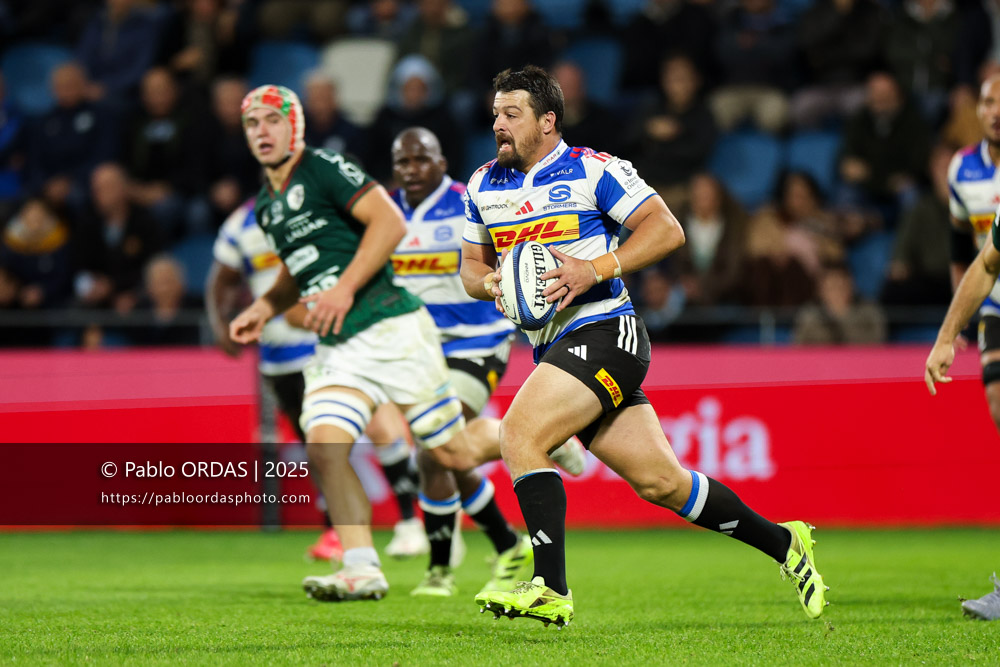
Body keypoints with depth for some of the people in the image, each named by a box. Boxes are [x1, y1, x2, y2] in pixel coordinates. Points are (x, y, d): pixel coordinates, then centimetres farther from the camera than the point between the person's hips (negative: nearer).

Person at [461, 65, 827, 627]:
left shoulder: (594, 170, -6)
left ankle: (551, 590, -21)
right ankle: (782, 543, 23)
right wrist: (490, 284, -3)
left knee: (519, 434, -23)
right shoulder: (484, 185, 13)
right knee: (661, 482, 7)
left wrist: (594, 270, -19)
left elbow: (666, 229, -10)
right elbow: (473, 264, 21)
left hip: (605, 331, -7)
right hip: (557, 347, 7)